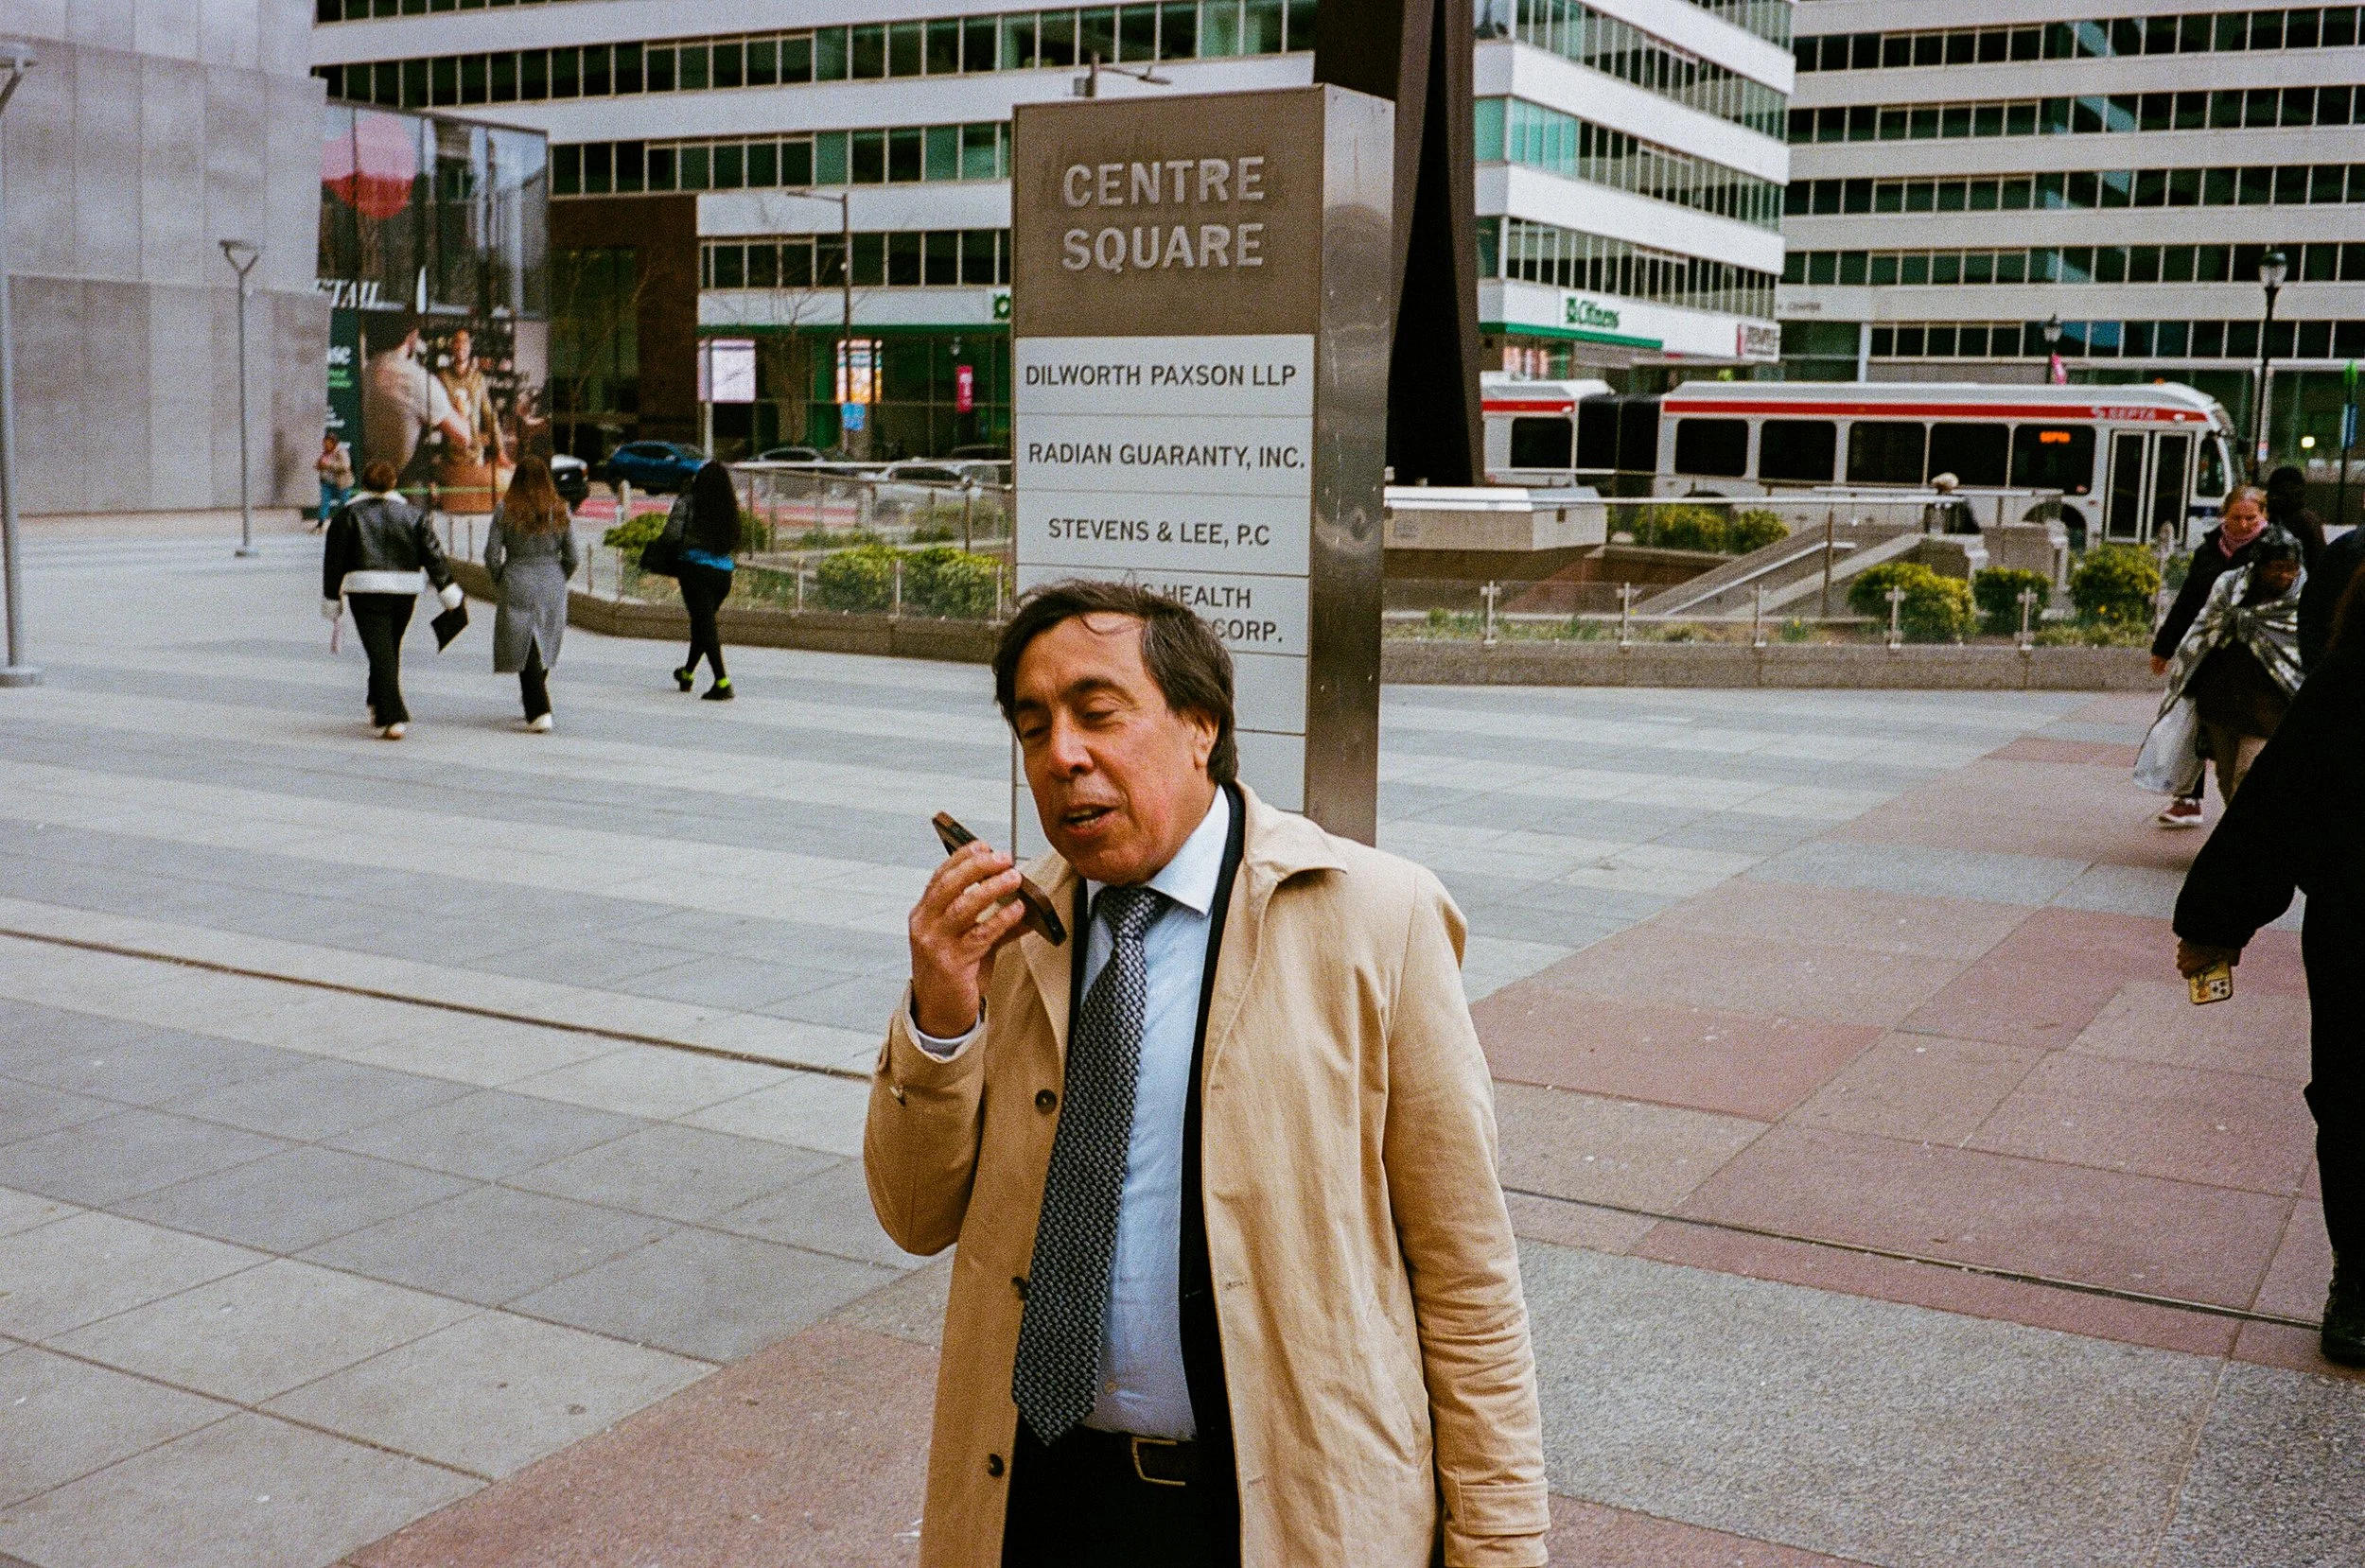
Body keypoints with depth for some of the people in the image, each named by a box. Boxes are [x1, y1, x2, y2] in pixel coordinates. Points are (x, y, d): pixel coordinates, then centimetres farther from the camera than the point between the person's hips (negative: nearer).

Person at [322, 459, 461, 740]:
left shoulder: (350, 514, 3)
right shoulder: (413, 514, 7)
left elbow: (334, 559, 3)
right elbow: (433, 554, 2)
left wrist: (331, 598, 11)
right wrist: (449, 591, 2)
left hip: (366, 591, -3)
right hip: (405, 590, 3)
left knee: (381, 653, -6)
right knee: (390, 651, 19)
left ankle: (395, 718, -17)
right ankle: (378, 709, 31)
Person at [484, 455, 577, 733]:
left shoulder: (505, 511, -5)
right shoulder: (560, 512, 2)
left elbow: (492, 554, -5)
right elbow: (571, 557, 3)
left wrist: (500, 582, 11)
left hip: (518, 587, -3)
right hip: (553, 588, 3)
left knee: (525, 650, -1)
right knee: (546, 648, 16)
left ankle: (539, 712, -12)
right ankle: (537, 706, 27)